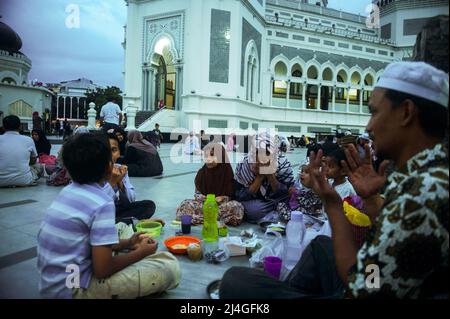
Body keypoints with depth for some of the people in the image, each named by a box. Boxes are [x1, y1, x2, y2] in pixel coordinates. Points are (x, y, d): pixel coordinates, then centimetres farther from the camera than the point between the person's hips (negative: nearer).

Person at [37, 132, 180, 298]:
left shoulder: (67, 191, 4)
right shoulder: (102, 203, -22)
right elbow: (102, 270, -20)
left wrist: (127, 243, 11)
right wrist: (141, 252, -5)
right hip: (74, 291, -8)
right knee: (170, 266, -12)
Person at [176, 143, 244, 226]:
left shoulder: (227, 172, -3)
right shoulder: (202, 172, 2)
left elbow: (230, 195, 0)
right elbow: (197, 193, 7)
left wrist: (222, 199, -21)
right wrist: (203, 198, -15)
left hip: (222, 205, -1)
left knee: (236, 206, -33)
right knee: (185, 204, -26)